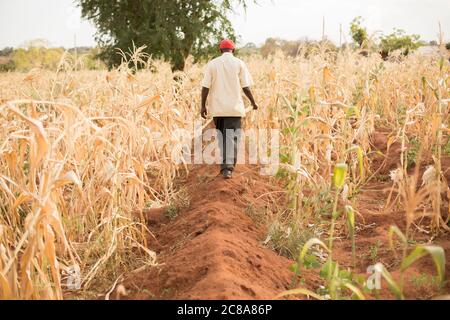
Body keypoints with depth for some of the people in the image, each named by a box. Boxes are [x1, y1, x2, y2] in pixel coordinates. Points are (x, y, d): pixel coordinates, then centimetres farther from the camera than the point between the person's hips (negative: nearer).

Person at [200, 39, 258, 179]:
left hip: (217, 107, 2)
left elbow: (205, 87, -3)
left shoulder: (212, 64, 1)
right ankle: (228, 167, -13)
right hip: (234, 107, -2)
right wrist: (253, 102, 10)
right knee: (231, 137, -1)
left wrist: (203, 105, 4)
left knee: (221, 136, 16)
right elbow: (246, 87, -3)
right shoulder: (239, 64, -2)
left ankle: (225, 164, 24)